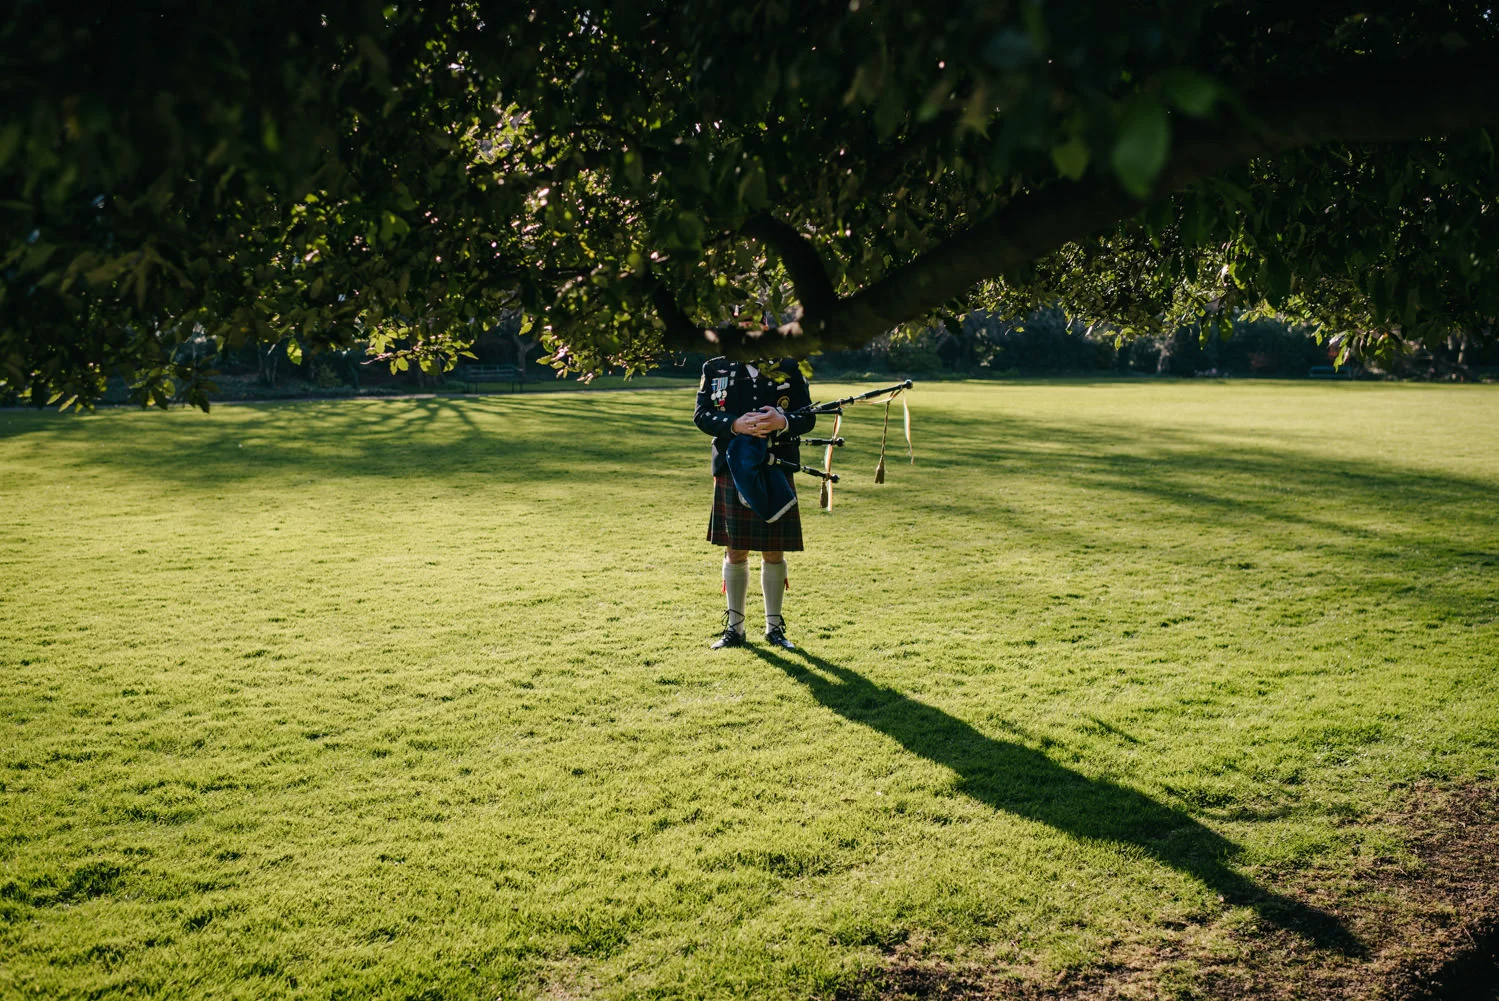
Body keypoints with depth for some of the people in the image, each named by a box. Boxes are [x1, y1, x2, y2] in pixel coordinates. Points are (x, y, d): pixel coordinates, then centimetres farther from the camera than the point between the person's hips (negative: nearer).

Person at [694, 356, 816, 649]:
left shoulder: (788, 368, 4)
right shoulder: (715, 369, 5)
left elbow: (808, 417, 1)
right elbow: (701, 416, -2)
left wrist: (782, 422, -21)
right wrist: (735, 425, -20)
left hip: (776, 473, 0)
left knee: (774, 553, 6)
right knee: (735, 552, 7)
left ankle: (774, 626, 20)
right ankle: (734, 627, 20)